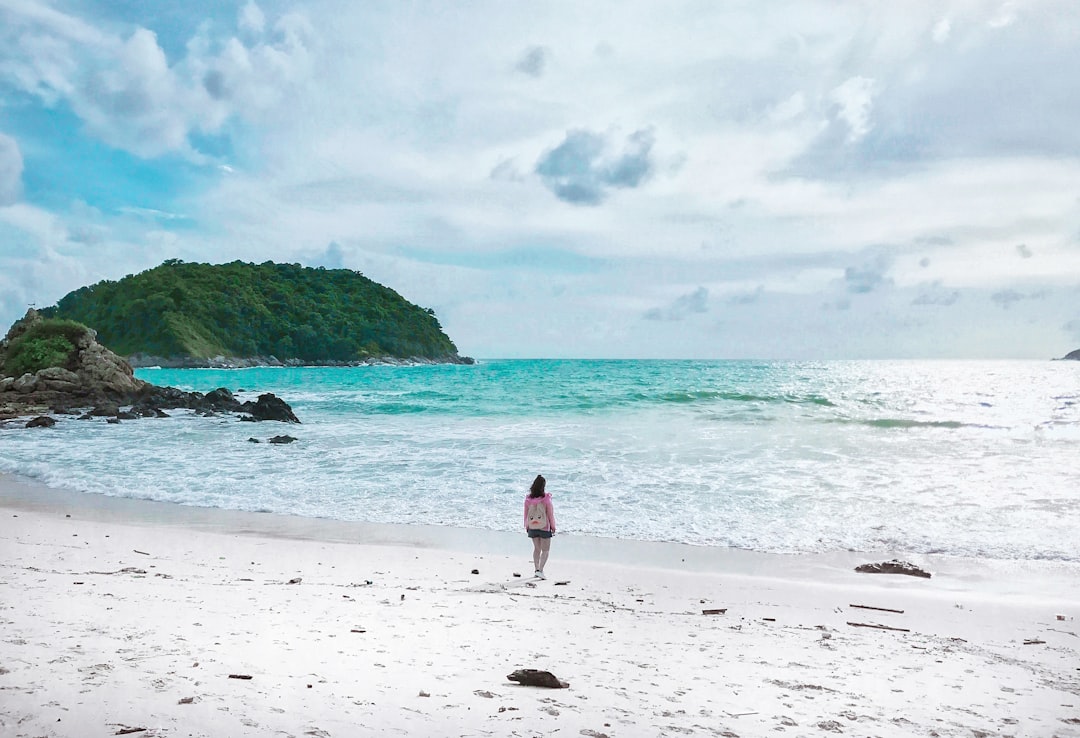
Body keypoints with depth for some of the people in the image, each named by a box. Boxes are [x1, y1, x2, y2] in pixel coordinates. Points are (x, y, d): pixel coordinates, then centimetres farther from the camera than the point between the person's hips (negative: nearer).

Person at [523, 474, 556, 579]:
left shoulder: (528, 499, -7)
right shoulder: (546, 498, -17)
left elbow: (526, 513, 2)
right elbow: (550, 513, -10)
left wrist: (526, 526, 16)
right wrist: (553, 526, 3)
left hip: (532, 527, 4)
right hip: (544, 527, -4)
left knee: (536, 549, 21)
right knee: (545, 550, 7)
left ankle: (536, 570, 21)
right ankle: (540, 570, -6)